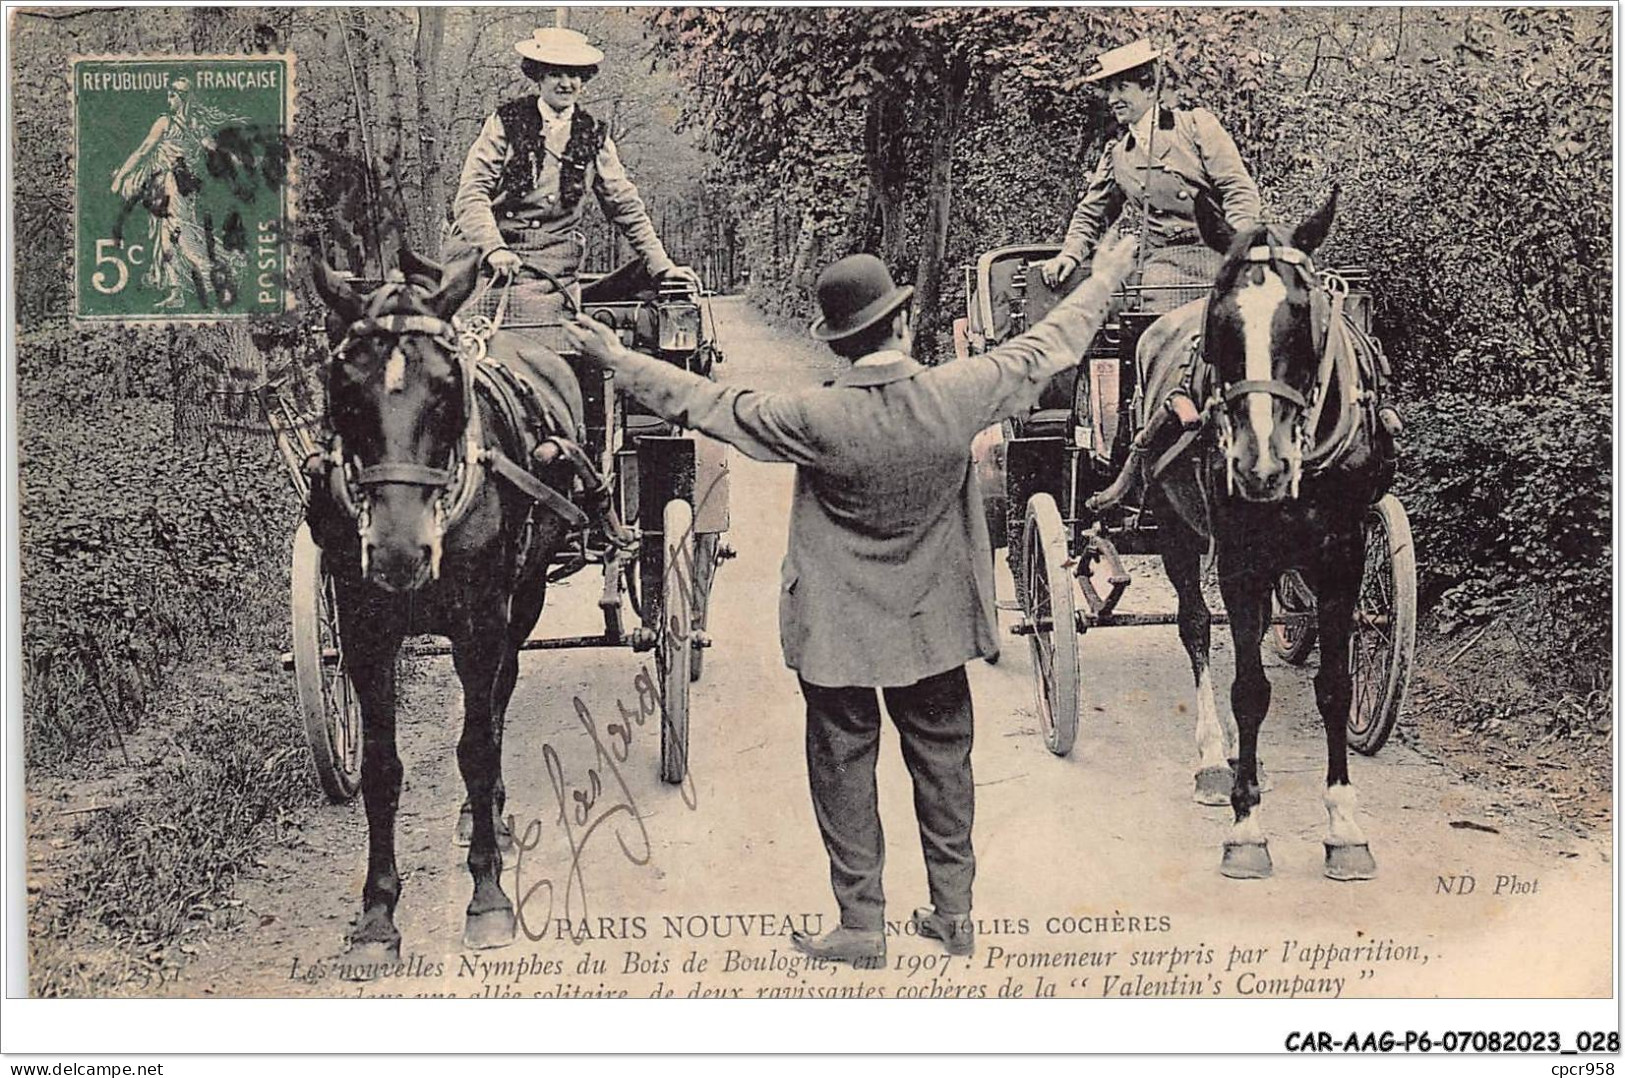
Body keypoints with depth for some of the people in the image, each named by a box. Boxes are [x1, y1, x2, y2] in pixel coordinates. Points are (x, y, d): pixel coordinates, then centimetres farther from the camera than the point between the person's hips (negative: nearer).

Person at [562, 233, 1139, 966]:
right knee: (942, 756, 17)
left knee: (844, 766, 10)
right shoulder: (959, 396, -15)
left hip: (837, 629, -3)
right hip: (936, 622, 3)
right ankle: (953, 912, 26)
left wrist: (618, 360, 0)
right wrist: (1105, 276, 15)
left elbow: (706, 404, -12)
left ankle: (862, 924, 15)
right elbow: (1047, 348, 0)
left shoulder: (815, 420, -21)